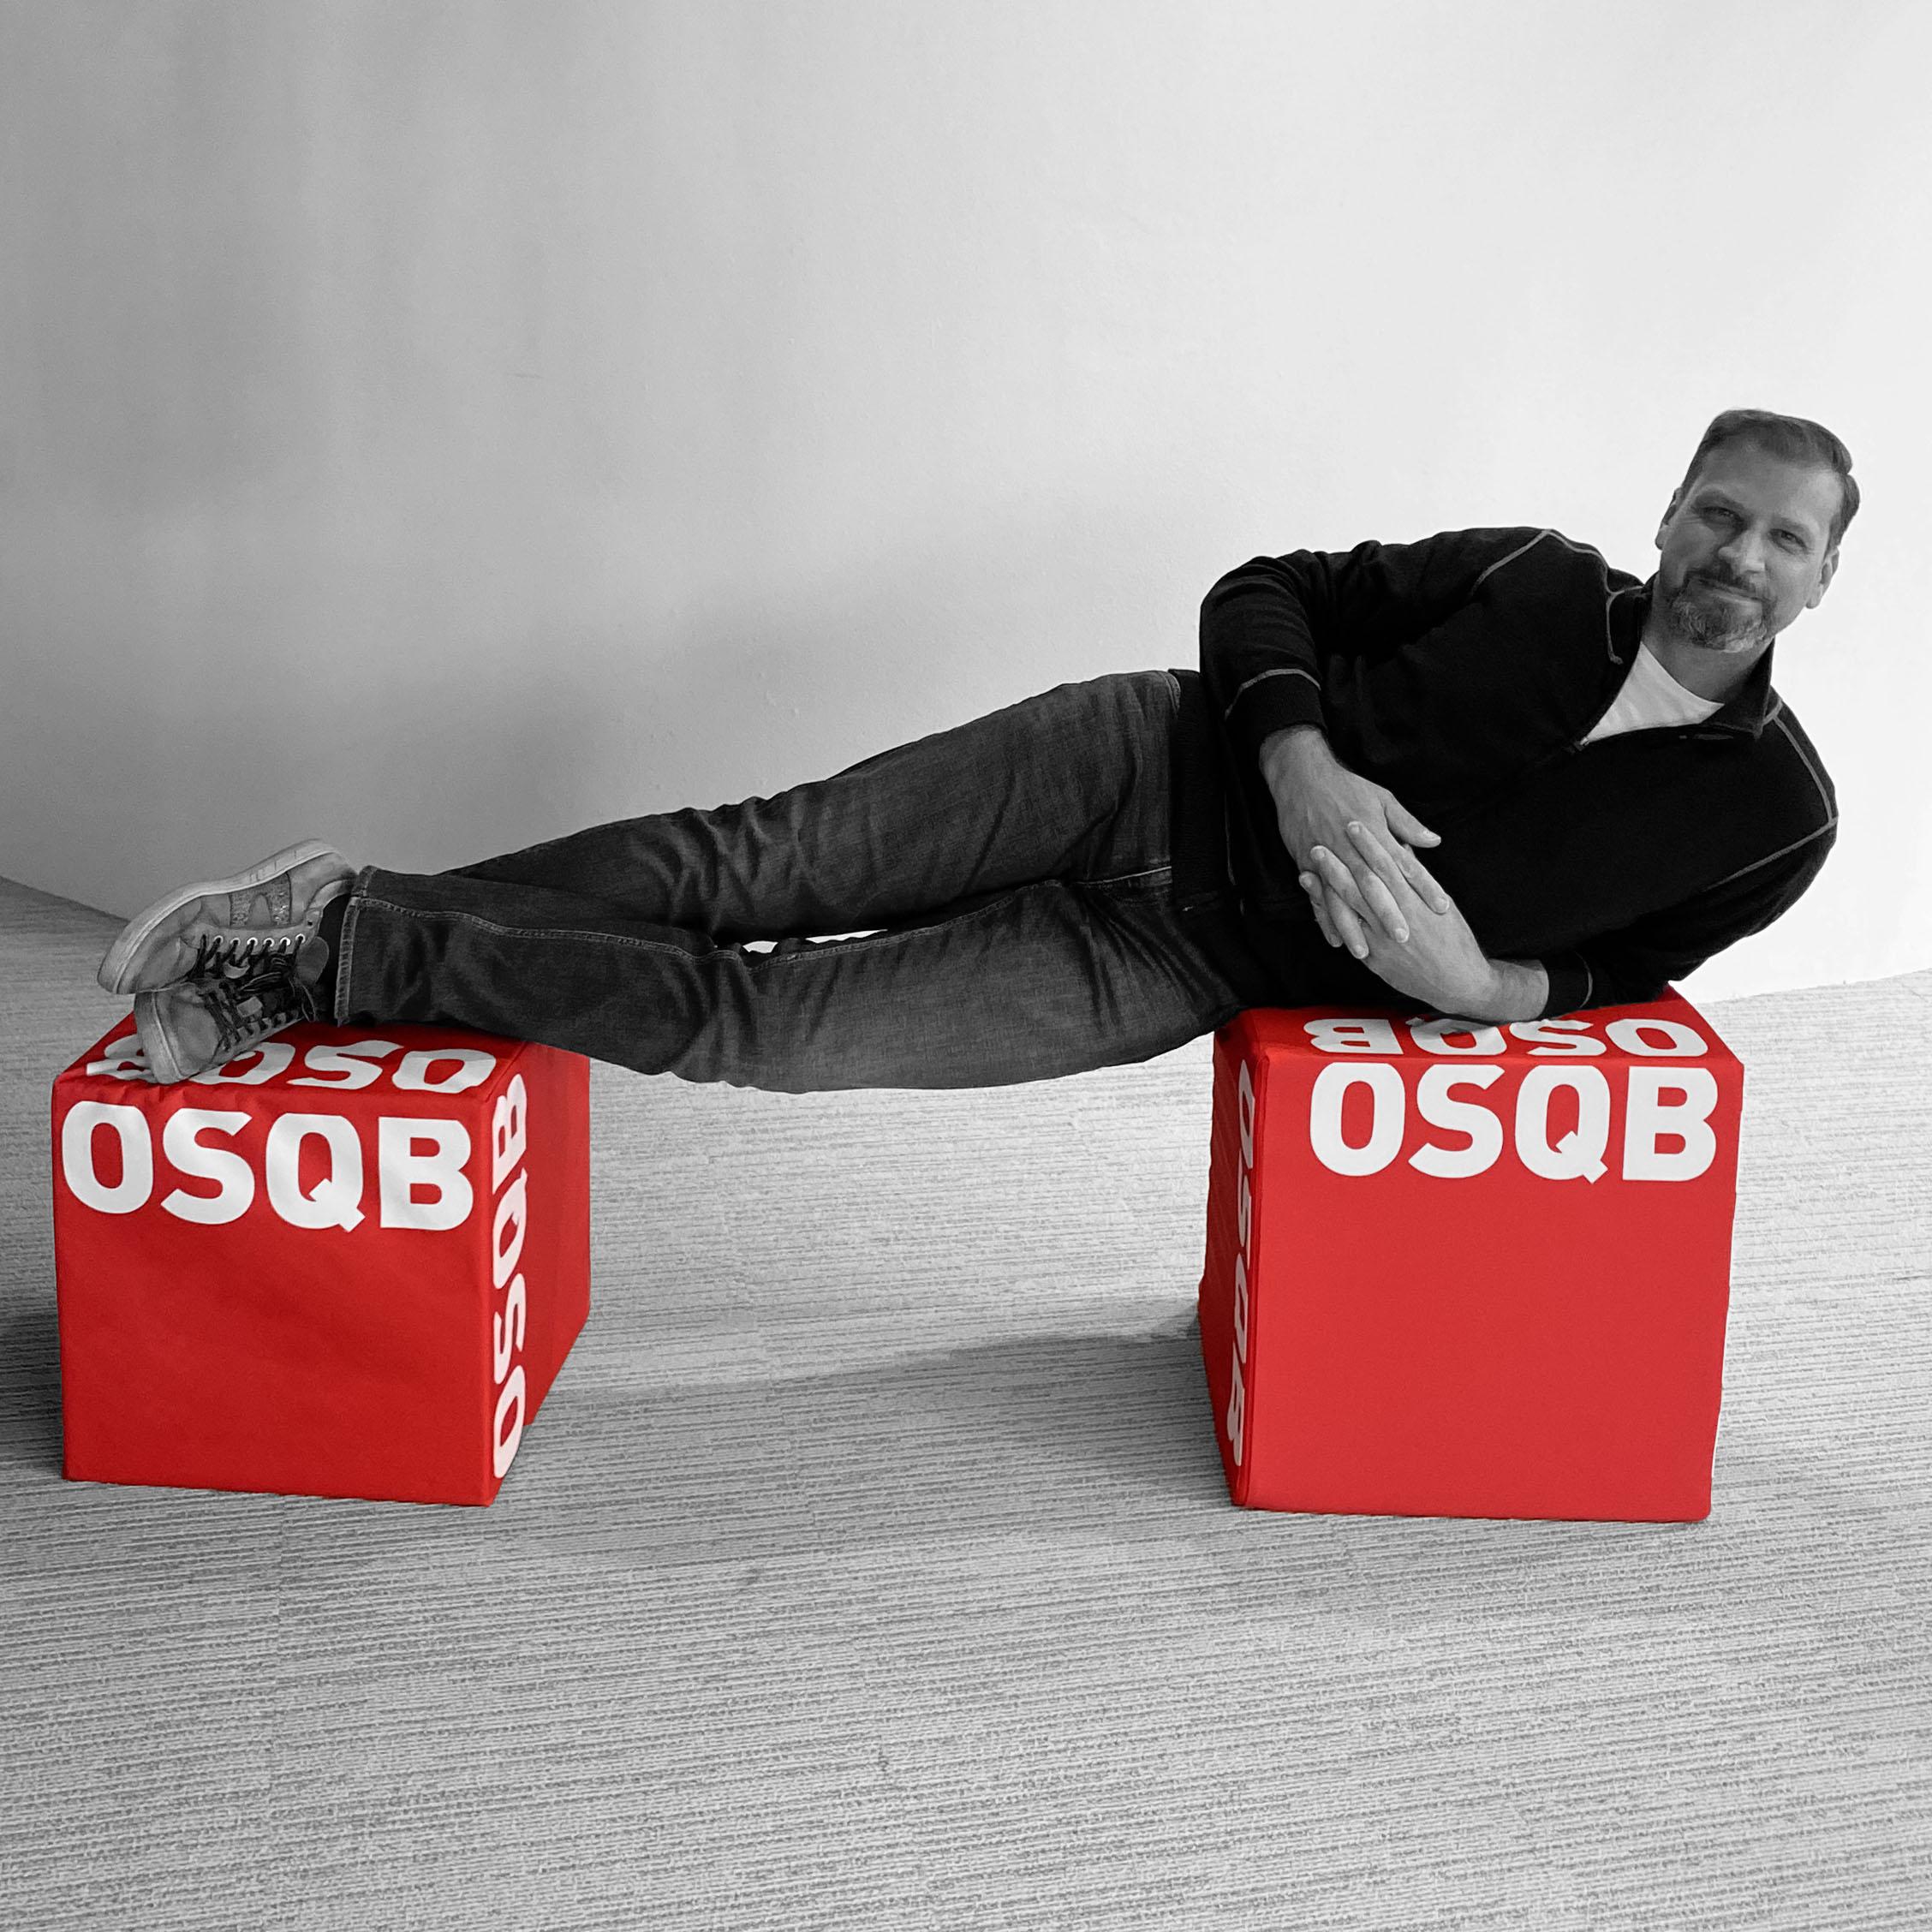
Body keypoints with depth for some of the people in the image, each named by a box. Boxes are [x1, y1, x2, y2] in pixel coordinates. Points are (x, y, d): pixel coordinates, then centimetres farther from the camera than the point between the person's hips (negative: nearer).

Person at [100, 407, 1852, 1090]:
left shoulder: (1775, 816, -1)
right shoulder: (1540, 583, -1)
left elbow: (1617, 971, 11)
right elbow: (1268, 595, 4)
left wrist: (1473, 981, -13)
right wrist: (1302, 766, -18)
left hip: (1175, 972, 0)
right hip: (1151, 762, 1)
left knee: (764, 1022, -10)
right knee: (754, 863, -15)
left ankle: (340, 954, -4)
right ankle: (346, 929, -5)